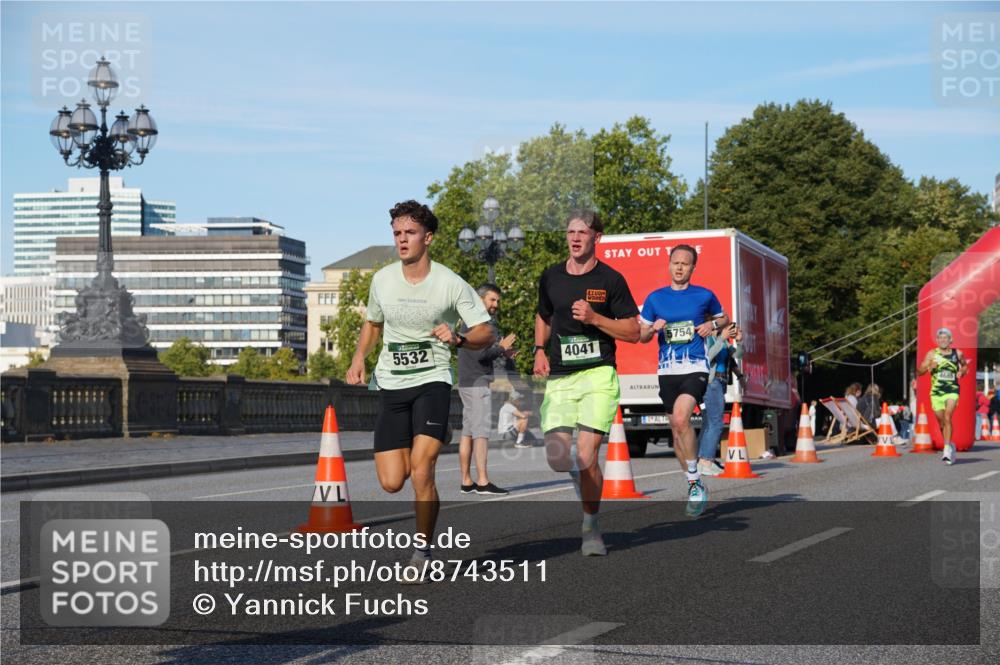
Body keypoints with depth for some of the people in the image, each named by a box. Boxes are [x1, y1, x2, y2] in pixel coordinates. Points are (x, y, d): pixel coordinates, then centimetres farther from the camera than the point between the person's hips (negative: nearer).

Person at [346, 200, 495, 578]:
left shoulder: (451, 284, -7)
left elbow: (486, 333, -4)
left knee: (421, 471, -19)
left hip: (432, 380, -3)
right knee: (391, 483, -2)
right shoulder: (382, 280, 3)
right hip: (391, 385, 4)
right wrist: (359, 358, 4)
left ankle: (423, 551, 1)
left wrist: (457, 340, -24)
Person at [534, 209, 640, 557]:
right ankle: (580, 473, 29)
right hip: (558, 378, 3)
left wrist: (594, 318, -12)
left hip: (598, 375, -3)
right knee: (556, 457, -9)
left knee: (586, 454, -14)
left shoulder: (610, 280, 0)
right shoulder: (551, 277, 11)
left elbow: (633, 332, 1)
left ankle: (591, 527, 6)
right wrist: (540, 351, 11)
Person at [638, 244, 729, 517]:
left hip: (695, 368, -4)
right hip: (667, 371, 4)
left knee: (681, 418, -25)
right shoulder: (655, 298, 8)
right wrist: (653, 328, -8)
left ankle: (695, 481, -12)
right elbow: (641, 336, 14)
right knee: (676, 428, 8)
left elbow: (724, 318, 21)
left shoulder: (705, 296, 4)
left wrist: (713, 325, -1)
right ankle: (695, 486, 24)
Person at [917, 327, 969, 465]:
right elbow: (919, 371, -1)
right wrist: (929, 367, -20)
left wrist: (962, 372, 2)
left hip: (952, 391, -2)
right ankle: (950, 445, 34)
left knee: (947, 418, -20)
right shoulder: (932, 354, 2)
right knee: (941, 422, 11)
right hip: (936, 392, 2)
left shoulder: (958, 354, 4)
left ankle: (947, 450, -23)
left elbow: (965, 365, 24)